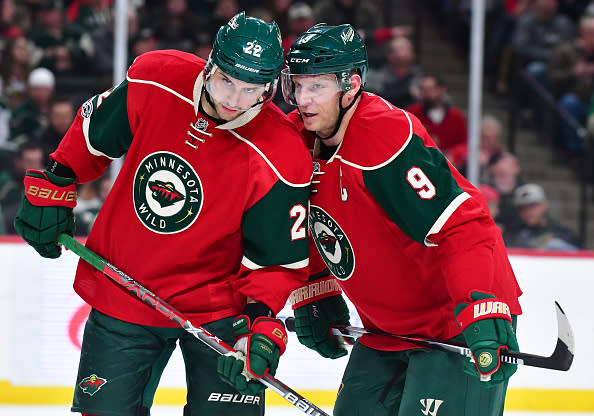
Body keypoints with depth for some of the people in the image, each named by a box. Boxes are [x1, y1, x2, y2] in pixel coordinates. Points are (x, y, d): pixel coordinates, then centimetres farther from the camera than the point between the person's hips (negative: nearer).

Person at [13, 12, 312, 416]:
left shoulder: (281, 161, -23)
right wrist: (55, 186, 6)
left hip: (217, 308, -2)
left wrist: (261, 324, -29)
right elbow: (93, 132, 7)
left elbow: (278, 259, -16)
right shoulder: (154, 83, -14)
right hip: (121, 289, 3)